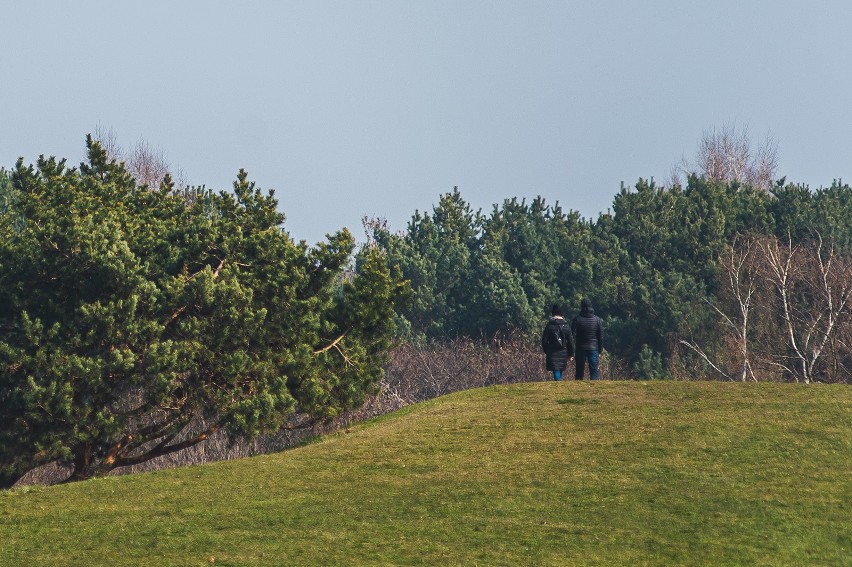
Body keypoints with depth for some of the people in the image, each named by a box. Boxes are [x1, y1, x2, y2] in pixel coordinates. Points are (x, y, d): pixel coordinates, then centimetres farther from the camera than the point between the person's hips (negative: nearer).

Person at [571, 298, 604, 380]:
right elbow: (601, 336, 3)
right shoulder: (597, 320, 1)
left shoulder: (577, 319, -5)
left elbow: (573, 336, -6)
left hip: (580, 349, -1)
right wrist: (600, 351, 8)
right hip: (593, 348, 1)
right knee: (594, 371, 2)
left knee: (579, 371, 5)